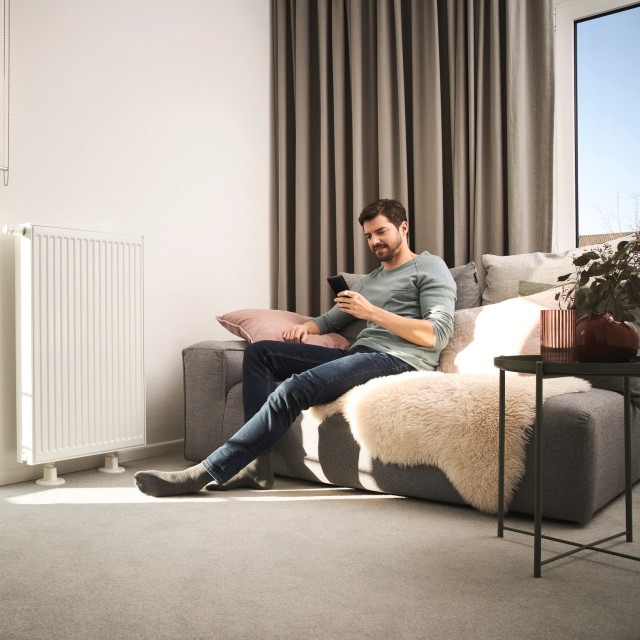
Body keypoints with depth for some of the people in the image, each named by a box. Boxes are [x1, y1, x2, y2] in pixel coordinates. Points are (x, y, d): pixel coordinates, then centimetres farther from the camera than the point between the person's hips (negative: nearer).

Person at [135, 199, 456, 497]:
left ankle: (207, 472, -28)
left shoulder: (429, 267, 6)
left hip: (399, 359, -8)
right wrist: (306, 326, 5)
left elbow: (438, 335, -8)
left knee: (296, 388, -30)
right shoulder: (369, 280, 31)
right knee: (260, 352, -3)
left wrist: (372, 312, -13)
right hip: (359, 353, 9)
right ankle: (258, 464, -15)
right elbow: (329, 320, 30)